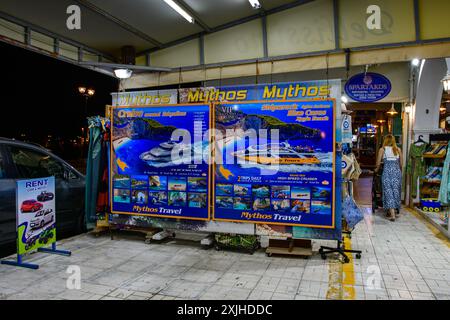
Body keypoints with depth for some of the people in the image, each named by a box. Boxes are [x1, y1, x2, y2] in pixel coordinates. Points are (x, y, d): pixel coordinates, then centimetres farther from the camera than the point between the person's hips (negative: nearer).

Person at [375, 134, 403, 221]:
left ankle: (392, 214, -8)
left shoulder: (382, 149, 2)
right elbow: (401, 163, 12)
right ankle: (394, 210, 21)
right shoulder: (398, 149, 9)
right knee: (396, 191, 12)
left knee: (388, 191, -1)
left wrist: (377, 169, 21)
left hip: (387, 172, -2)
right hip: (397, 172, 3)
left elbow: (378, 163, 1)